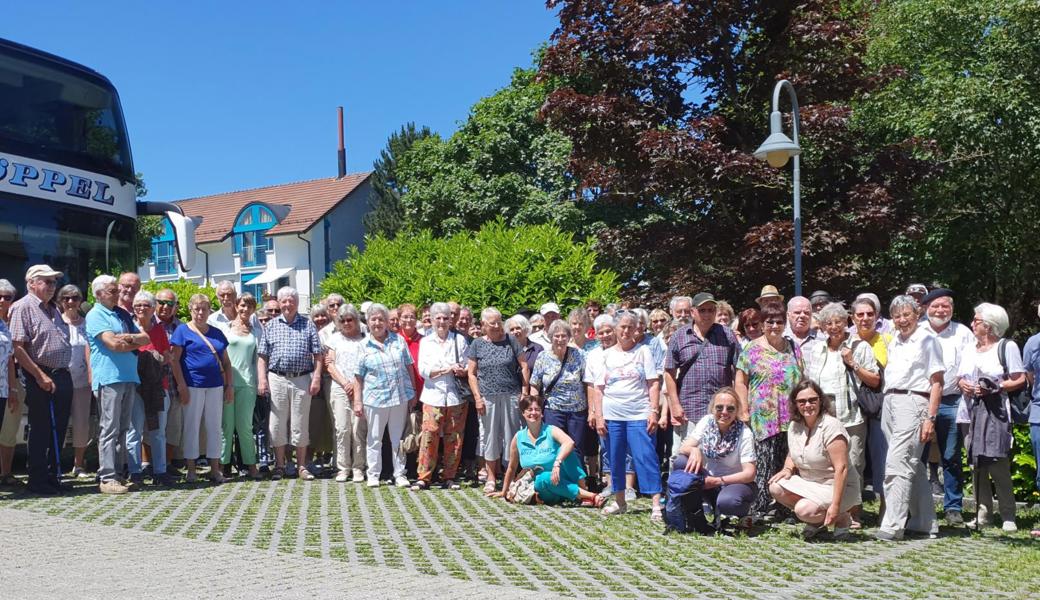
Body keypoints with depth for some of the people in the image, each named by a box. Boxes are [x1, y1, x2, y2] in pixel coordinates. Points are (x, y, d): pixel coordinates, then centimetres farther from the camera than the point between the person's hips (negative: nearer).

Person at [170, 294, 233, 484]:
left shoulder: (217, 333, 14)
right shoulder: (183, 331, 1)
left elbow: (226, 362, 16)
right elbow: (175, 360, -5)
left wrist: (230, 385, 8)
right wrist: (182, 386, -12)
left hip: (215, 386, 4)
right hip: (193, 386, -4)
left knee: (215, 427, 6)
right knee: (191, 426, 2)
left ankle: (215, 470, 13)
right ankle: (191, 470, 10)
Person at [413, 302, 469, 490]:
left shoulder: (459, 340, 8)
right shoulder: (426, 342, 9)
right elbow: (423, 370, -1)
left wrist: (462, 371, -16)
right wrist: (448, 369, -10)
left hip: (456, 395, 0)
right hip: (433, 395, 0)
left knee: (454, 438, 3)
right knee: (429, 436, -6)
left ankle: (449, 477, 13)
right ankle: (424, 477, 2)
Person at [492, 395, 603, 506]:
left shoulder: (551, 430, -7)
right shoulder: (518, 438, 1)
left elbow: (570, 443, -29)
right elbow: (512, 468, 13)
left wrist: (557, 463, -43)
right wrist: (504, 492, 20)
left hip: (564, 482, -1)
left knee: (564, 450, -27)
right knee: (544, 477, -35)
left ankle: (584, 495, -30)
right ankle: (590, 496, -35)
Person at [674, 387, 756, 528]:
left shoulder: (744, 433, -16)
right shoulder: (706, 422, -7)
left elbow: (749, 473, -18)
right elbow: (683, 448, -10)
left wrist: (717, 481, -26)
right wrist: (694, 450, -34)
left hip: (737, 483, -4)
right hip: (710, 481, 4)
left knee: (726, 501, -39)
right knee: (680, 462, -22)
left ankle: (742, 513, 1)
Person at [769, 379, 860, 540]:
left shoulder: (830, 426, -20)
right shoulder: (795, 426, 2)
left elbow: (841, 468, -24)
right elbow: (792, 455, 19)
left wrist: (835, 505, -28)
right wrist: (788, 469, -6)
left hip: (836, 486, -7)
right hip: (808, 483, 7)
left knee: (804, 509, -29)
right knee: (776, 487, -16)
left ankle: (843, 518, 2)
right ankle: (816, 523, 5)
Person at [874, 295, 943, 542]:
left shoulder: (927, 340, -2)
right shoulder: (894, 343, 19)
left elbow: (936, 383, -5)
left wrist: (930, 418, -12)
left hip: (912, 401, -7)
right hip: (889, 403, 7)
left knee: (897, 464, -14)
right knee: (913, 465, 13)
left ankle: (892, 525, -14)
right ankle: (924, 522, 21)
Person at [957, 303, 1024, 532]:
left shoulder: (1006, 346, -1)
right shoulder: (970, 350, 19)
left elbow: (1020, 380, -4)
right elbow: (961, 377, 22)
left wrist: (993, 388, -14)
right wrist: (963, 385, 0)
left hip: (995, 412, -6)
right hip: (972, 412, 6)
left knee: (998, 465, -9)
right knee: (976, 465, 4)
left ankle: (1008, 515, 0)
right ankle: (983, 512, 11)